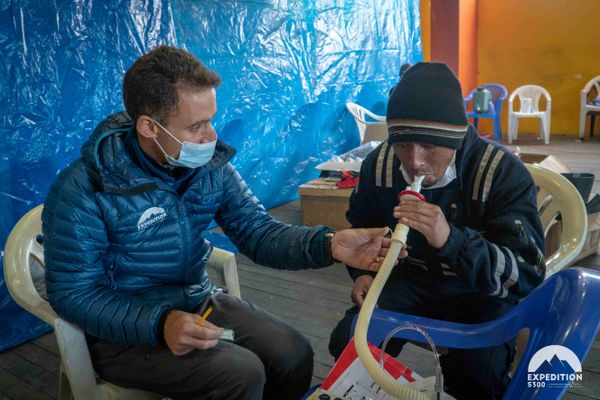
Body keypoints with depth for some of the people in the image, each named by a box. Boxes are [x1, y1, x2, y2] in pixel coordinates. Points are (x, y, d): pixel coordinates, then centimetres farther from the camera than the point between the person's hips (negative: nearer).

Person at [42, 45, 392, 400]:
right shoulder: (82, 192, -21)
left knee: (294, 356, -5)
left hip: (199, 302, 5)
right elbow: (72, 294, -16)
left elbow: (258, 232, -9)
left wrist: (328, 245, -28)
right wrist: (159, 324, -31)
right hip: (125, 331, -5)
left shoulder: (212, 166, -6)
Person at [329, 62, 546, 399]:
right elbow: (362, 226, 12)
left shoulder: (504, 172, -23)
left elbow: (529, 273, -29)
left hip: (483, 289, -3)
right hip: (411, 278, 4)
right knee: (347, 344, -17)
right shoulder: (379, 163, -10)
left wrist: (451, 240, -45)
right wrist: (363, 272, -6)